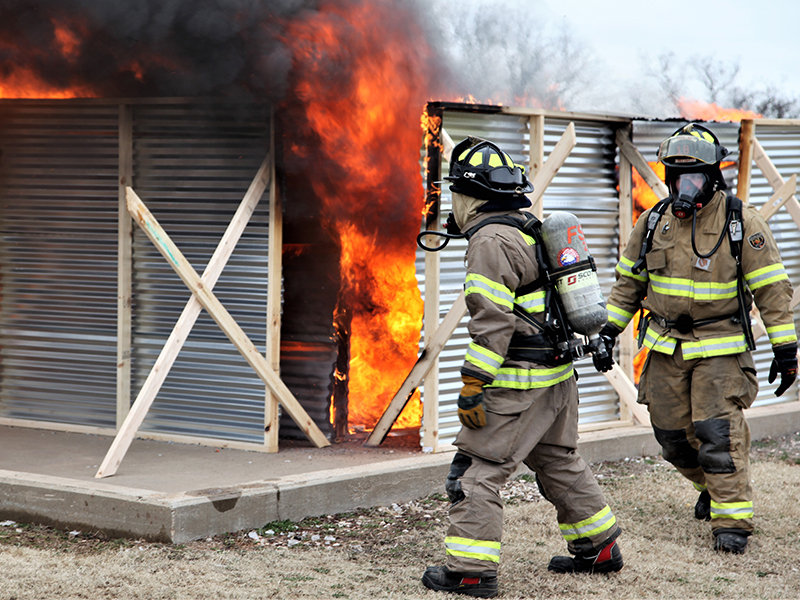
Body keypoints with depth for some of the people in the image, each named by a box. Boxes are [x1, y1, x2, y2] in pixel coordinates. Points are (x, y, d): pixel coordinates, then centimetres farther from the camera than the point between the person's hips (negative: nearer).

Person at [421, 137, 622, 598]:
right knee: (559, 461, 22)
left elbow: (493, 323, -22)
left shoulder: (491, 241, -16)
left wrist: (472, 387, -20)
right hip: (559, 375, 10)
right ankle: (599, 547, 30)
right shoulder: (532, 227, 13)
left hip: (519, 382, -10)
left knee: (478, 468, -5)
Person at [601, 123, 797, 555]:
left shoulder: (741, 222, -8)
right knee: (672, 433, 8)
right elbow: (629, 281, 16)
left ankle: (732, 517, -4)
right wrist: (609, 329, 10)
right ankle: (712, 487, 34)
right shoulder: (653, 222, 4)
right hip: (665, 348, 5)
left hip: (720, 348, -5)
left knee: (718, 431, -12)